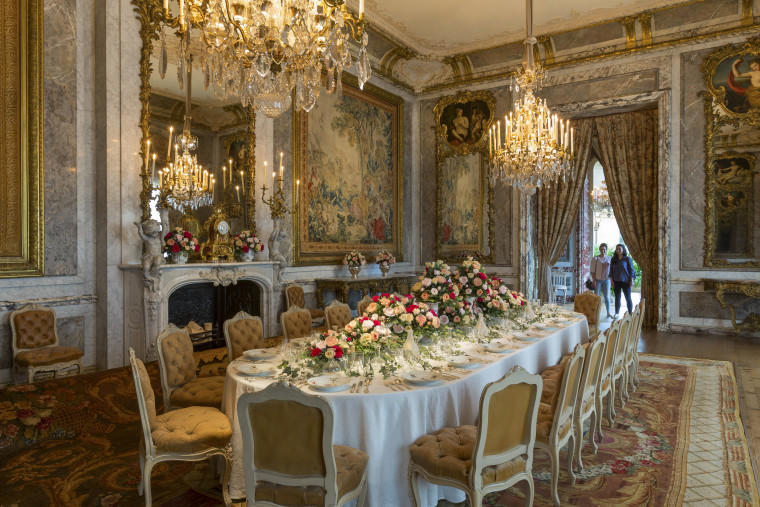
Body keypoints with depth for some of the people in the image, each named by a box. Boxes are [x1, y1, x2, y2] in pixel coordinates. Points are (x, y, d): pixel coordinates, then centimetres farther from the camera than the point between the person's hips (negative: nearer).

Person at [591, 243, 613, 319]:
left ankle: (608, 313, 11)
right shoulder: (595, 259, -3)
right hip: (598, 280, -3)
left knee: (607, 297, 4)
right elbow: (592, 271, -6)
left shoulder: (609, 259, 8)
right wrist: (594, 280, -12)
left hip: (606, 280, 3)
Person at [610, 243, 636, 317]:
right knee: (617, 298, 9)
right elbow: (611, 271, 9)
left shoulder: (627, 259, -1)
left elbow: (631, 270, -2)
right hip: (616, 282, 3)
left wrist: (631, 281, -8)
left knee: (628, 298, 1)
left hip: (625, 281, -3)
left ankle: (630, 313, 7)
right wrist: (612, 281, 1)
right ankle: (616, 313, 14)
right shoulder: (613, 260, 9)